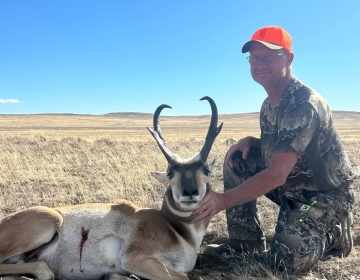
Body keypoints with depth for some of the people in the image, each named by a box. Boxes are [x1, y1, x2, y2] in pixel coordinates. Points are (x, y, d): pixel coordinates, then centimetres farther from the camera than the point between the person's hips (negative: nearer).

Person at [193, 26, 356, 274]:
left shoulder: (304, 104, -27)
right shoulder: (269, 104, 2)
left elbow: (276, 175, -33)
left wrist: (224, 200, -35)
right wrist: (250, 141, -8)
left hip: (326, 194, -8)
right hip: (293, 188, 8)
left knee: (288, 261, -21)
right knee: (238, 160, -7)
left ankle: (335, 232, 10)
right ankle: (246, 242, 2)